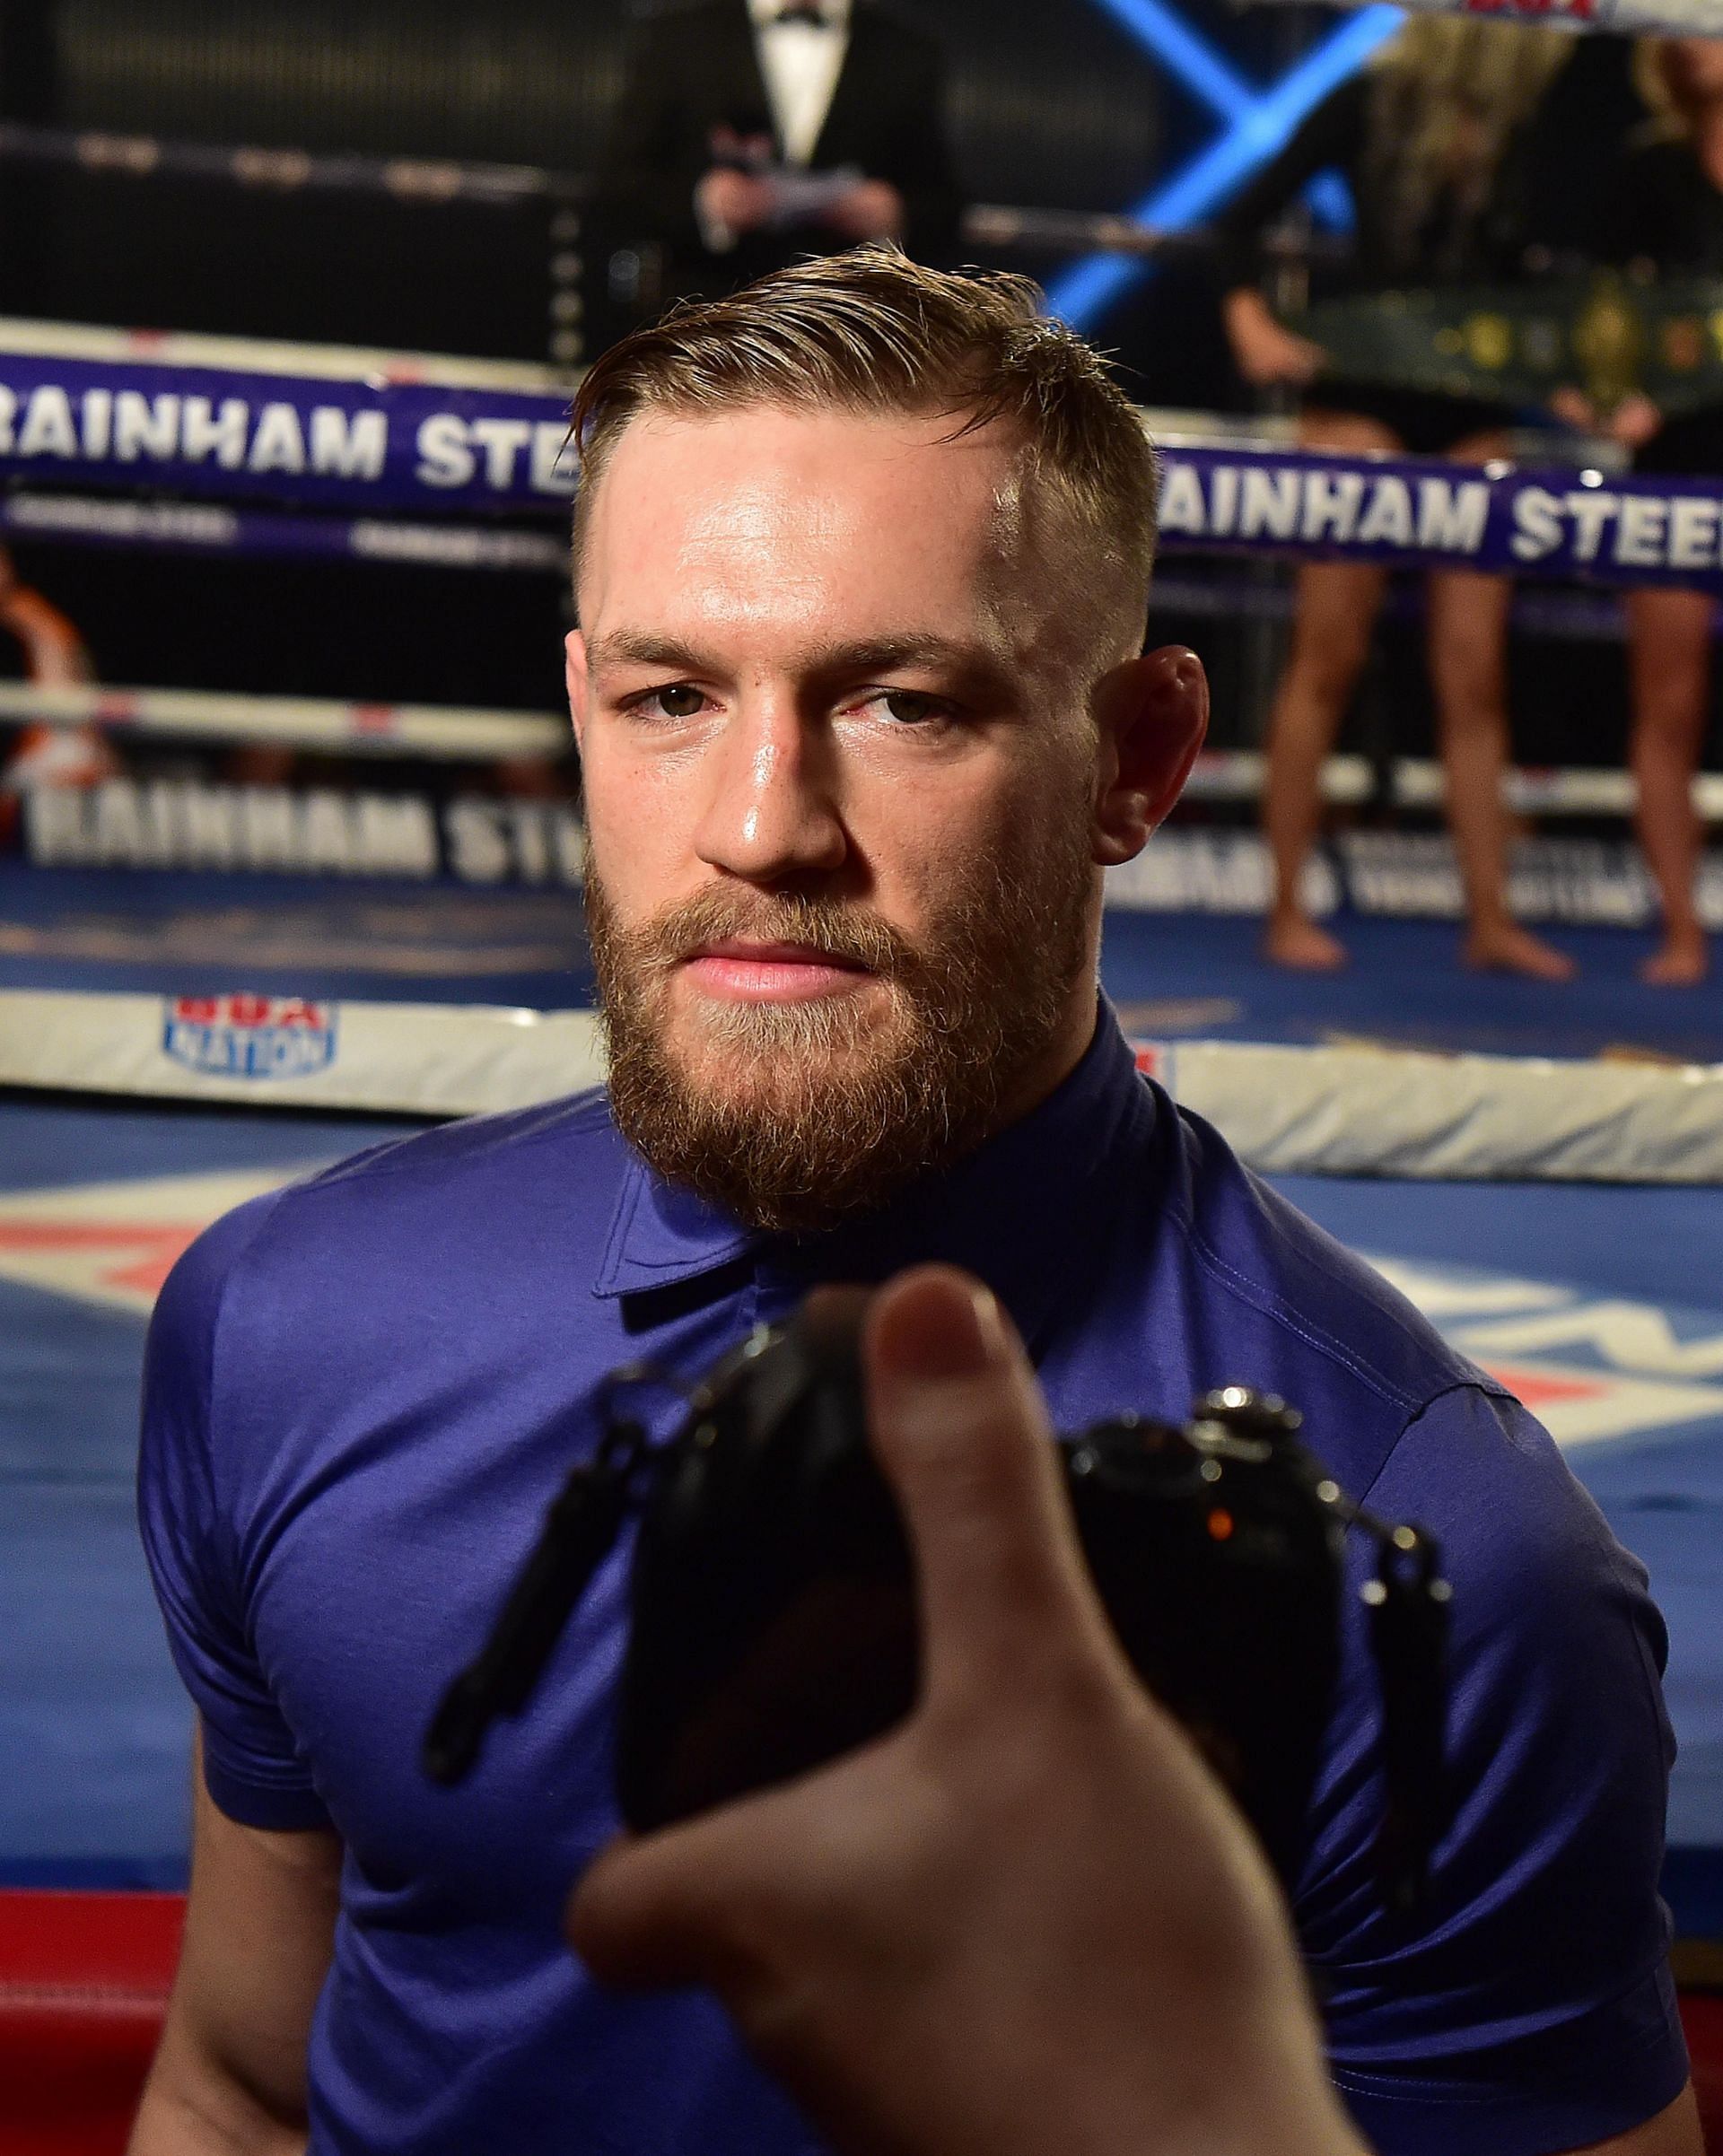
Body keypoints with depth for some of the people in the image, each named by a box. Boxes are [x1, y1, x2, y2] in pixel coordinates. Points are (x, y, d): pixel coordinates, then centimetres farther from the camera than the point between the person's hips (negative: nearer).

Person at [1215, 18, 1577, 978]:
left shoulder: (1529, 132, 6)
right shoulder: (1372, 105, -3)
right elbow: (1248, 219, -2)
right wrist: (1252, 321, -16)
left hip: (1475, 412, 3)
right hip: (1363, 398, -3)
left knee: (1475, 676, 2)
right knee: (1329, 657, -3)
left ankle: (1491, 919, 7)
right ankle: (1288, 908, 3)